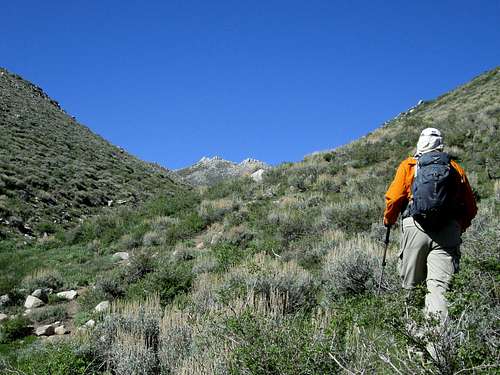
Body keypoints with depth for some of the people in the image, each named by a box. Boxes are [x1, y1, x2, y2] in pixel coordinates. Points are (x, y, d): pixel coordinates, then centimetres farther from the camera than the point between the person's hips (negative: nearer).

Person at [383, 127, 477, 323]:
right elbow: (471, 208, 16)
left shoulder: (409, 166, 9)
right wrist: (459, 228, 31)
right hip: (448, 232, 2)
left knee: (411, 284, 10)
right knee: (439, 285, -7)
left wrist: (388, 220, 17)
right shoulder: (456, 169, 16)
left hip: (417, 228, -1)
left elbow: (394, 198, -1)